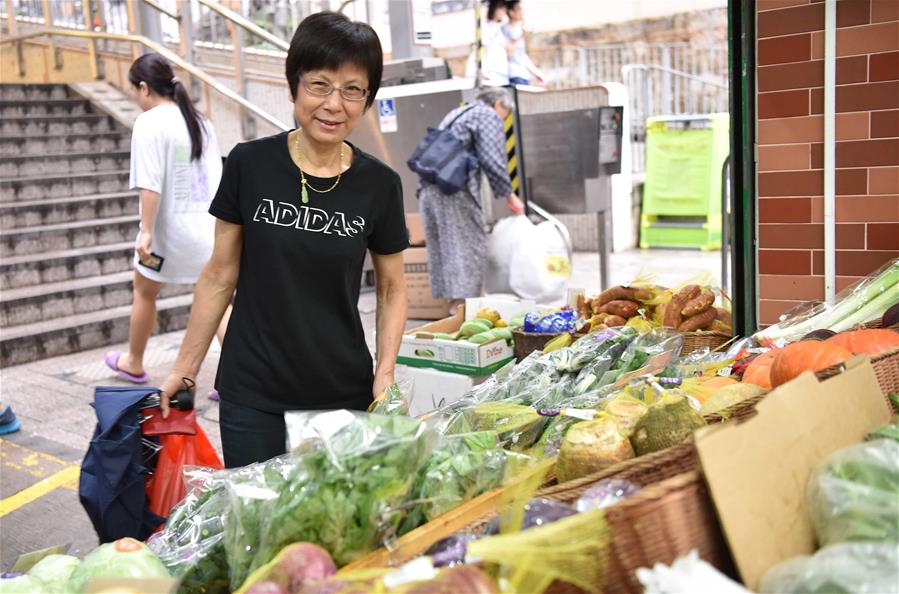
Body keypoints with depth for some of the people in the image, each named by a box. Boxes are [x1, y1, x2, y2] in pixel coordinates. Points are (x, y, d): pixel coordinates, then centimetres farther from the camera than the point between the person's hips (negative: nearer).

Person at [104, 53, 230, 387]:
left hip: (169, 229, -5)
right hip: (207, 225, 6)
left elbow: (151, 183, -19)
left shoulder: (150, 122, -12)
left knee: (144, 292, 17)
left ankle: (133, 363, 36)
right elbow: (216, 177, 11)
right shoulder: (200, 121, 8)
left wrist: (146, 230, -18)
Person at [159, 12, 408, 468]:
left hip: (344, 396, 1)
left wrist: (385, 372, -7)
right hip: (252, 398, 0)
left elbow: (391, 289, 6)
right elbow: (220, 277, 2)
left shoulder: (379, 185, -4)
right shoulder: (249, 165, -6)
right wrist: (184, 369, 4)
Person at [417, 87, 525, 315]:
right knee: (468, 248, -6)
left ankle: (452, 305, 12)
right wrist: (509, 196, 1)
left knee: (440, 249, 9)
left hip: (428, 188, 8)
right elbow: (492, 160, -7)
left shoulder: (455, 113, 30)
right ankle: (460, 305, -14)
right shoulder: (489, 116, 5)